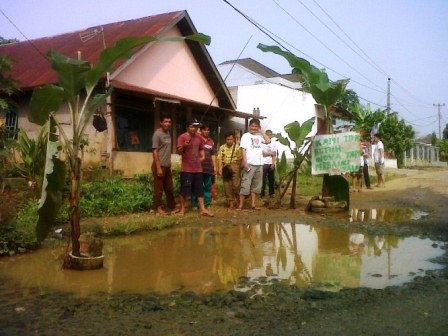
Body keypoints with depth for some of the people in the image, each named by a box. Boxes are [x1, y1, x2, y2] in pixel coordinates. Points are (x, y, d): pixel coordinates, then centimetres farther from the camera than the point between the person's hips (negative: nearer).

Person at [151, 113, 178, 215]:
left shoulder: (168, 133, 11)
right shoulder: (157, 134, -12)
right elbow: (155, 152, -16)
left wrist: (168, 163, 15)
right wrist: (158, 167, -20)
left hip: (167, 166, 8)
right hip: (159, 166, -8)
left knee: (169, 188, 14)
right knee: (159, 189, 0)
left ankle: (172, 207, 23)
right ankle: (158, 209, 8)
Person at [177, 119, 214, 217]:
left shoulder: (199, 138, 13)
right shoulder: (182, 137, -6)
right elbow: (179, 152, -12)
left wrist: (202, 156, 11)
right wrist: (184, 146, -29)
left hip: (198, 168, 6)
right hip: (186, 169, -5)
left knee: (200, 189, 6)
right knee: (184, 189, 0)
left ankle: (202, 209, 9)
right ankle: (182, 208, 12)